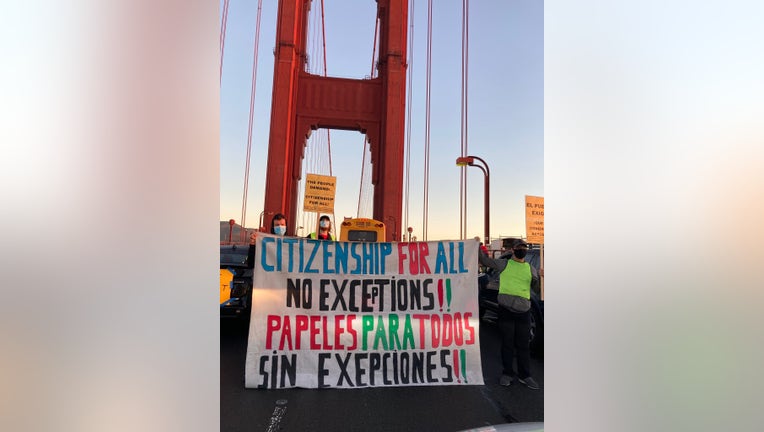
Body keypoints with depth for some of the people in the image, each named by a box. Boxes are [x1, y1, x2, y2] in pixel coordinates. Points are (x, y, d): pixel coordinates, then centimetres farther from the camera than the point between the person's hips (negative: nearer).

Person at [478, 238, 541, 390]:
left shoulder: (530, 269, 14)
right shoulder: (504, 263, 5)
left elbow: (537, 287, 19)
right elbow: (484, 260, 8)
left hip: (523, 310, 3)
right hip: (505, 308, -2)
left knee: (524, 344, 9)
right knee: (507, 343, 6)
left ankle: (524, 375, 22)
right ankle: (507, 374, 19)